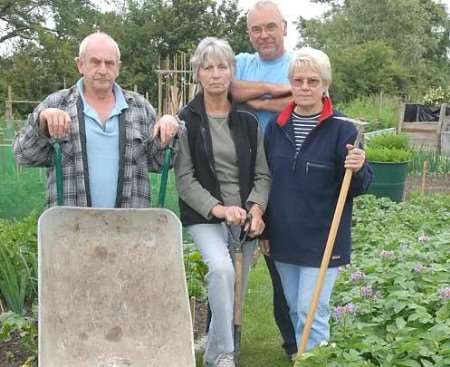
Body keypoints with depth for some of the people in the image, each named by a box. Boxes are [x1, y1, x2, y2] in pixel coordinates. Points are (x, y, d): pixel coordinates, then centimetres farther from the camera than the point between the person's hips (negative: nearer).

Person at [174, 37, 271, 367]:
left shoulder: (248, 120, 5)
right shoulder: (186, 120, -3)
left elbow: (262, 174, 5)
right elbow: (184, 179, -7)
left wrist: (256, 209, -13)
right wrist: (218, 208, -19)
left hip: (245, 216, 3)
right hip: (204, 216, -3)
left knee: (235, 290, 7)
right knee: (222, 269, -30)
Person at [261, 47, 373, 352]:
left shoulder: (342, 129, -11)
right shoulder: (277, 127, 3)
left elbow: (359, 188, -7)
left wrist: (357, 169, -29)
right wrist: (265, 228, 11)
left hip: (323, 238, -5)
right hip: (284, 236, 5)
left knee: (312, 312, -2)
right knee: (294, 310, 17)